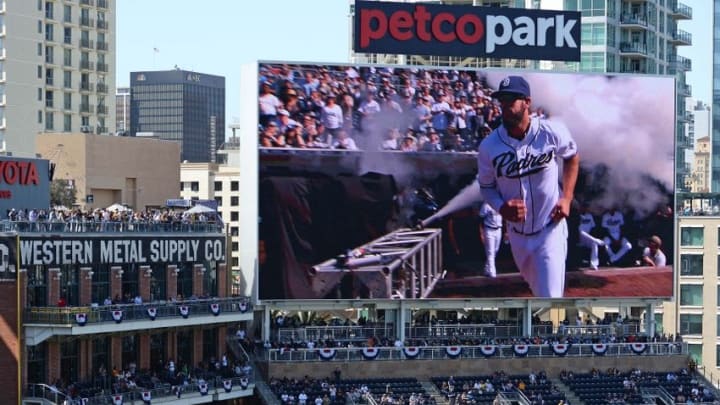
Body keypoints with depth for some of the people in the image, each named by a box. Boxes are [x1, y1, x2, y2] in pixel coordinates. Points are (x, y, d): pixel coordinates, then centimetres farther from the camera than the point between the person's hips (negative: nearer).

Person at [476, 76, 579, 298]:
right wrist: (501, 207, -19)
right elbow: (486, 186, 2)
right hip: (517, 233, 3)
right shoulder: (489, 146, -12)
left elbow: (572, 157, 5)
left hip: (550, 228, -3)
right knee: (536, 288, 23)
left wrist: (566, 198, -6)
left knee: (550, 297, -10)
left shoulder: (552, 132, -15)